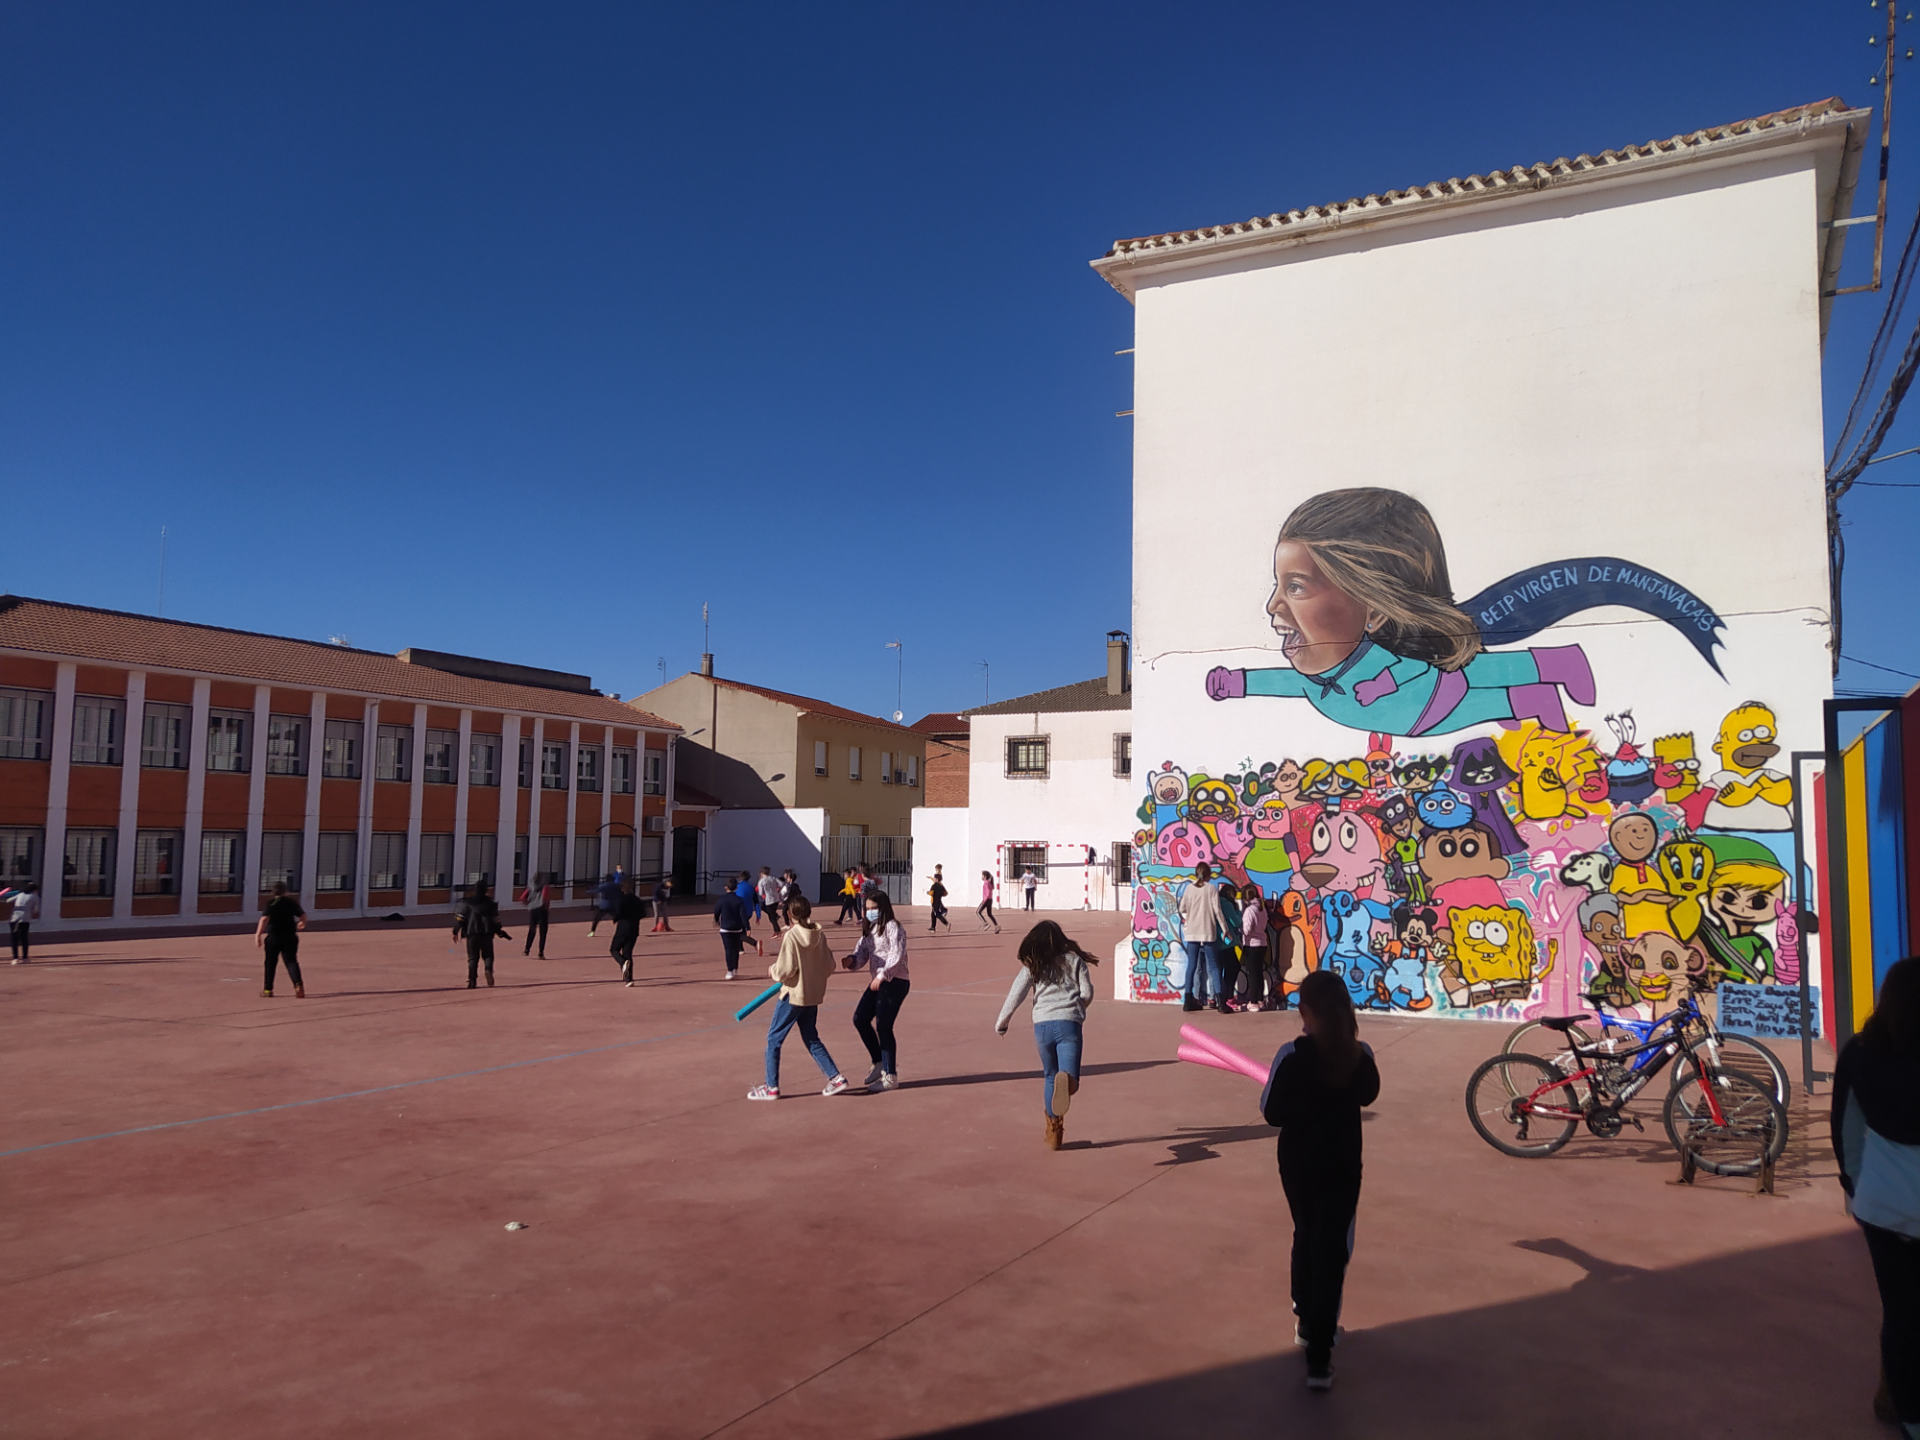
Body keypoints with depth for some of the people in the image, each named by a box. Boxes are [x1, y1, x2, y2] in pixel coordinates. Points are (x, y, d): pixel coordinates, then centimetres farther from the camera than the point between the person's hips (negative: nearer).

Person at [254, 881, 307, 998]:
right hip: (290, 937, 2)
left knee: (270, 963, 12)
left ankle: (267, 989, 20)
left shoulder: (271, 903, -7)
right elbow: (303, 915, 10)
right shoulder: (292, 902, 3)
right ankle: (298, 985, -20)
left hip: (273, 937, -2)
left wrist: (258, 934, -24)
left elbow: (265, 918, -21)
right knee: (291, 961, 1)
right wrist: (302, 923, 33)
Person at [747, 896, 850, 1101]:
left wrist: (772, 969, 0)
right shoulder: (820, 935, 0)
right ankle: (836, 1078, 13)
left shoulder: (791, 936, -17)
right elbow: (829, 967, 3)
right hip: (813, 995, 6)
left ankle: (771, 1087, 9)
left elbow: (785, 970, -20)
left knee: (774, 1039, 7)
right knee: (812, 1039, 19)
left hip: (793, 995, -6)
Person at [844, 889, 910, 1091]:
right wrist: (851, 960, -14)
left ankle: (891, 1076, 4)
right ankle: (879, 1063, 23)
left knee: (883, 1027, -7)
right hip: (877, 982, 9)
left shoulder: (892, 927, -11)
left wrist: (882, 975, -26)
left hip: (895, 982, -9)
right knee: (860, 1019, 6)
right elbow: (862, 953, 8)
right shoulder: (868, 929, 14)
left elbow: (897, 955, -20)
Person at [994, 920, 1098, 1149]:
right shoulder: (1074, 961, 14)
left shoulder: (1032, 966, 13)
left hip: (1042, 1025, 1)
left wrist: (1001, 1023, 20)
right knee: (1069, 1077, -10)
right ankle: (1067, 1080, -47)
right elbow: (1087, 993, 7)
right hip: (1069, 1023, -1)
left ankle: (1054, 1130, 20)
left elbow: (1015, 995, 9)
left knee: (1050, 1077, 19)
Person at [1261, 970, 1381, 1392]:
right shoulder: (1361, 1055, -10)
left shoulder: (1292, 1055, -19)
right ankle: (1318, 1357, 0)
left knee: (1306, 1238, 22)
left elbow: (1271, 1112, -14)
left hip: (1299, 1165, 0)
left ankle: (1307, 1323, 38)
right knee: (1331, 1251, 4)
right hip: (1343, 1167, 1)